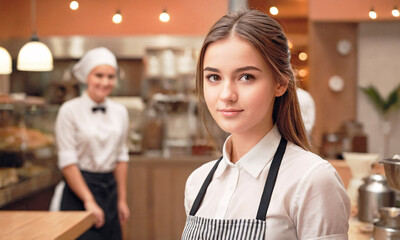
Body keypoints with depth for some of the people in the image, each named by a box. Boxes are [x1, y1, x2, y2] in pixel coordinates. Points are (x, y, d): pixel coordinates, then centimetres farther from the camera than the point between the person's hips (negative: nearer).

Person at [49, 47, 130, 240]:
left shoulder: (120, 112, 7)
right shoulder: (70, 110, -7)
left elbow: (121, 157, 12)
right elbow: (67, 161, -10)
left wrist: (122, 199, 10)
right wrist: (89, 200, -14)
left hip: (110, 189, 5)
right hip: (79, 188, -5)